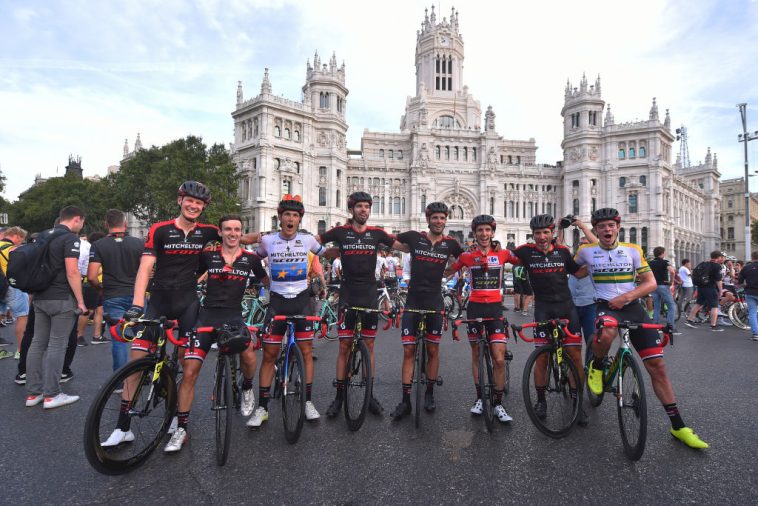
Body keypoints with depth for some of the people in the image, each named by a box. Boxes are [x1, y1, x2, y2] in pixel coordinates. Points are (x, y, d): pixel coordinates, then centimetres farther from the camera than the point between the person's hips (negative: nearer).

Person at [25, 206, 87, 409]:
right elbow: (72, 273, -20)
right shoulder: (70, 238, -13)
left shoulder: (43, 236, 14)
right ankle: (51, 395, 3)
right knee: (57, 345, -2)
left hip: (40, 298, 8)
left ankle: (33, 393, 17)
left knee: (37, 343, 11)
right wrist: (80, 301, -14)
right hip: (61, 299, -8)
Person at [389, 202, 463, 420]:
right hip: (413, 301, -1)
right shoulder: (414, 237, -2)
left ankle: (429, 393, 28)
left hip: (435, 303, 1)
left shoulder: (450, 243, 2)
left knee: (433, 350, 10)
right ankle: (405, 401, 9)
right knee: (409, 351, 0)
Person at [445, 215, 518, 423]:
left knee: (499, 359, -6)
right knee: (476, 354, 12)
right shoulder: (467, 255, -1)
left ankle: (498, 404, 12)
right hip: (475, 307, 1)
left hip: (495, 308, 0)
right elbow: (446, 272, 7)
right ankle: (479, 397, 28)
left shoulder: (503, 253, 0)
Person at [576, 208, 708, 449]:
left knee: (657, 366, 0)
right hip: (606, 306, -2)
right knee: (607, 334, -40)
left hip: (633, 308, 3)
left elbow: (651, 283, 1)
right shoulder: (586, 251, 0)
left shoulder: (633, 250, 3)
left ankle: (678, 426, 13)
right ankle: (596, 366, -6)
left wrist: (626, 296, -13)